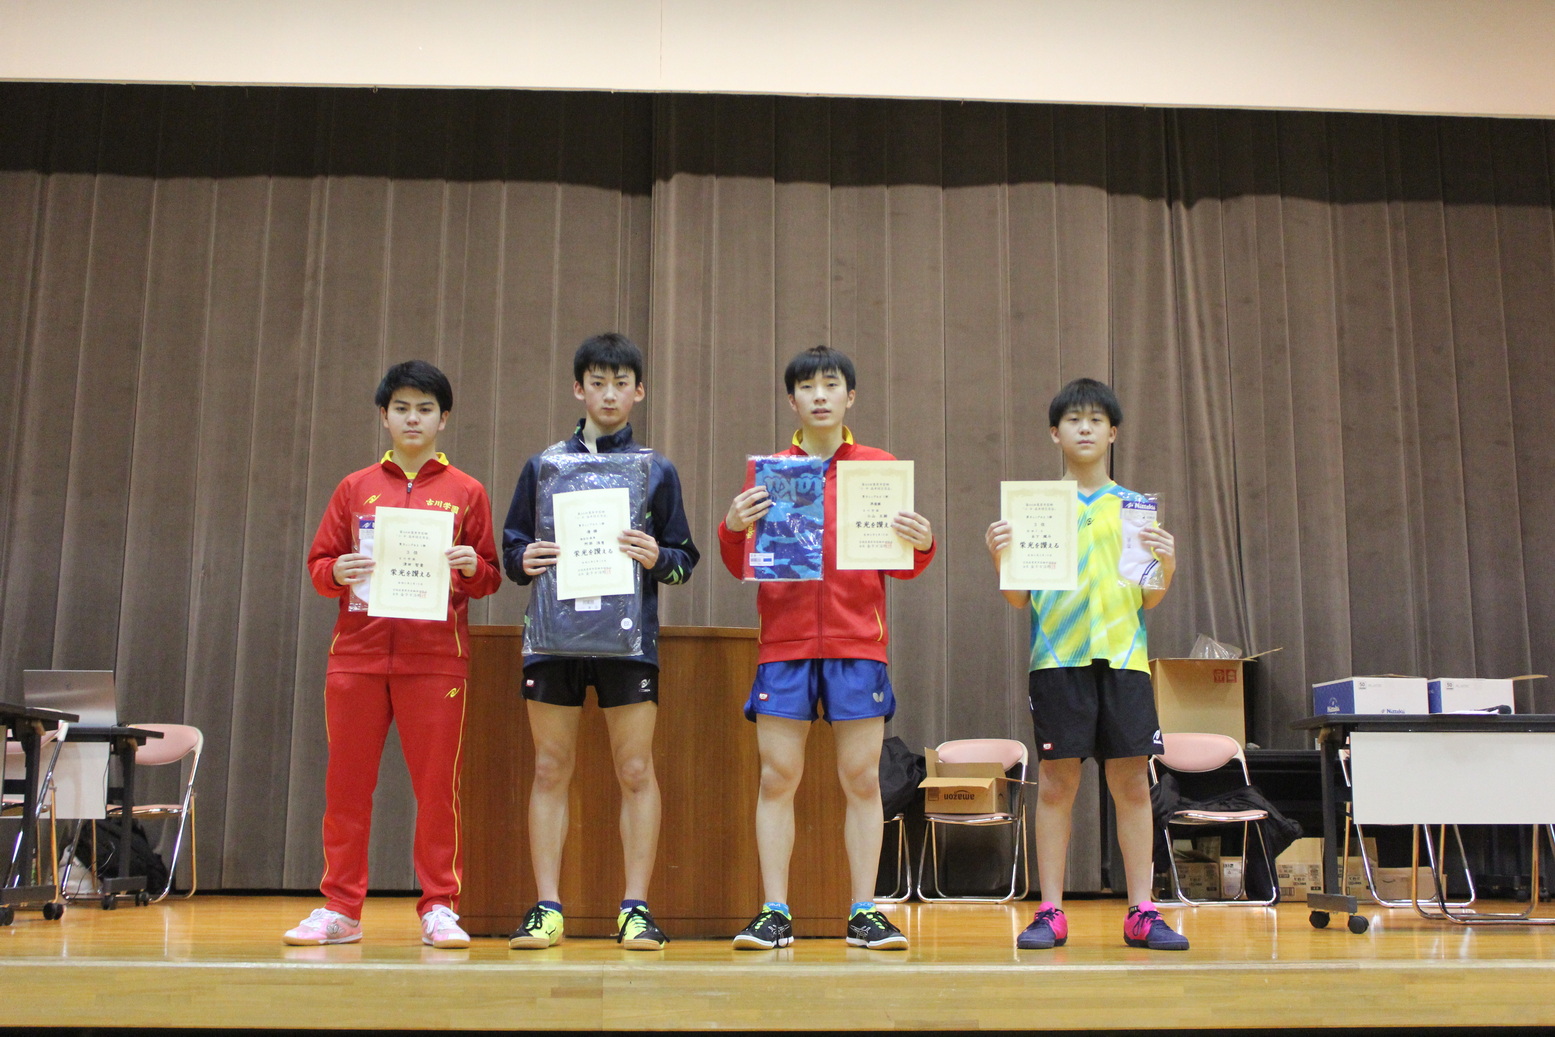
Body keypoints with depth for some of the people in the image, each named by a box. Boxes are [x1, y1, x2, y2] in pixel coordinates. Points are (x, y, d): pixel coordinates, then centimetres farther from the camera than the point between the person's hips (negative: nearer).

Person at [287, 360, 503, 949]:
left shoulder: (465, 493, 10)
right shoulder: (354, 489, 13)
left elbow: (489, 579, 11)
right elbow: (317, 565, 13)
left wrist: (472, 566, -10)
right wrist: (338, 573, -9)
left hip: (436, 657, -1)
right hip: (357, 653, 2)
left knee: (437, 785, -1)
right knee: (347, 784, 4)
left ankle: (439, 908, 8)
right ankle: (340, 909, 14)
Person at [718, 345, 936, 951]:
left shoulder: (881, 467, 10)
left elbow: (900, 565, 10)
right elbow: (743, 567, 8)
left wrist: (921, 547, -11)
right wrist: (732, 529, -11)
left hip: (858, 644, 0)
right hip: (784, 642, 0)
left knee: (862, 779, 1)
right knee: (777, 777, -1)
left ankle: (864, 913, 8)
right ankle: (774, 914, 5)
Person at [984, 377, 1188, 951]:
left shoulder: (1135, 507, 14)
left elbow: (1150, 600, 13)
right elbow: (1019, 598, 6)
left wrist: (1166, 567, -7)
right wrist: (1000, 558, -11)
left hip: (1123, 656, 2)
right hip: (1058, 657, -1)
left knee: (1132, 781, 0)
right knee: (1057, 781, -2)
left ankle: (1142, 912, 7)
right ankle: (1050, 913, 4)